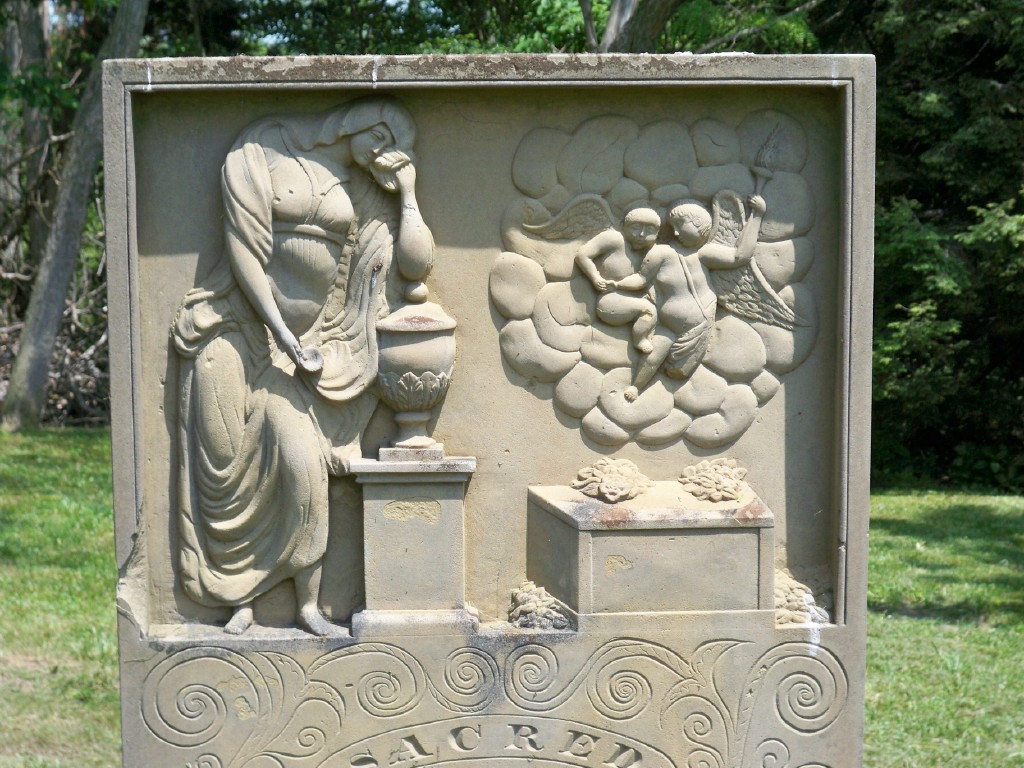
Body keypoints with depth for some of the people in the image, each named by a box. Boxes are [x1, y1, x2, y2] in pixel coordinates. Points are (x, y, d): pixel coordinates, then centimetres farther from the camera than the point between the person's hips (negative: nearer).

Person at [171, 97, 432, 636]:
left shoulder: (369, 190, 8)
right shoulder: (262, 152, -4)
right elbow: (244, 249, -10)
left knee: (304, 467, -11)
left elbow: (416, 263, 1)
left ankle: (308, 606, 1)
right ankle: (238, 597, 13)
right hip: (241, 332, -2)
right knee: (229, 470, -1)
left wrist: (406, 191, -4)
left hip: (306, 343, 2)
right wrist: (285, 338, -15)